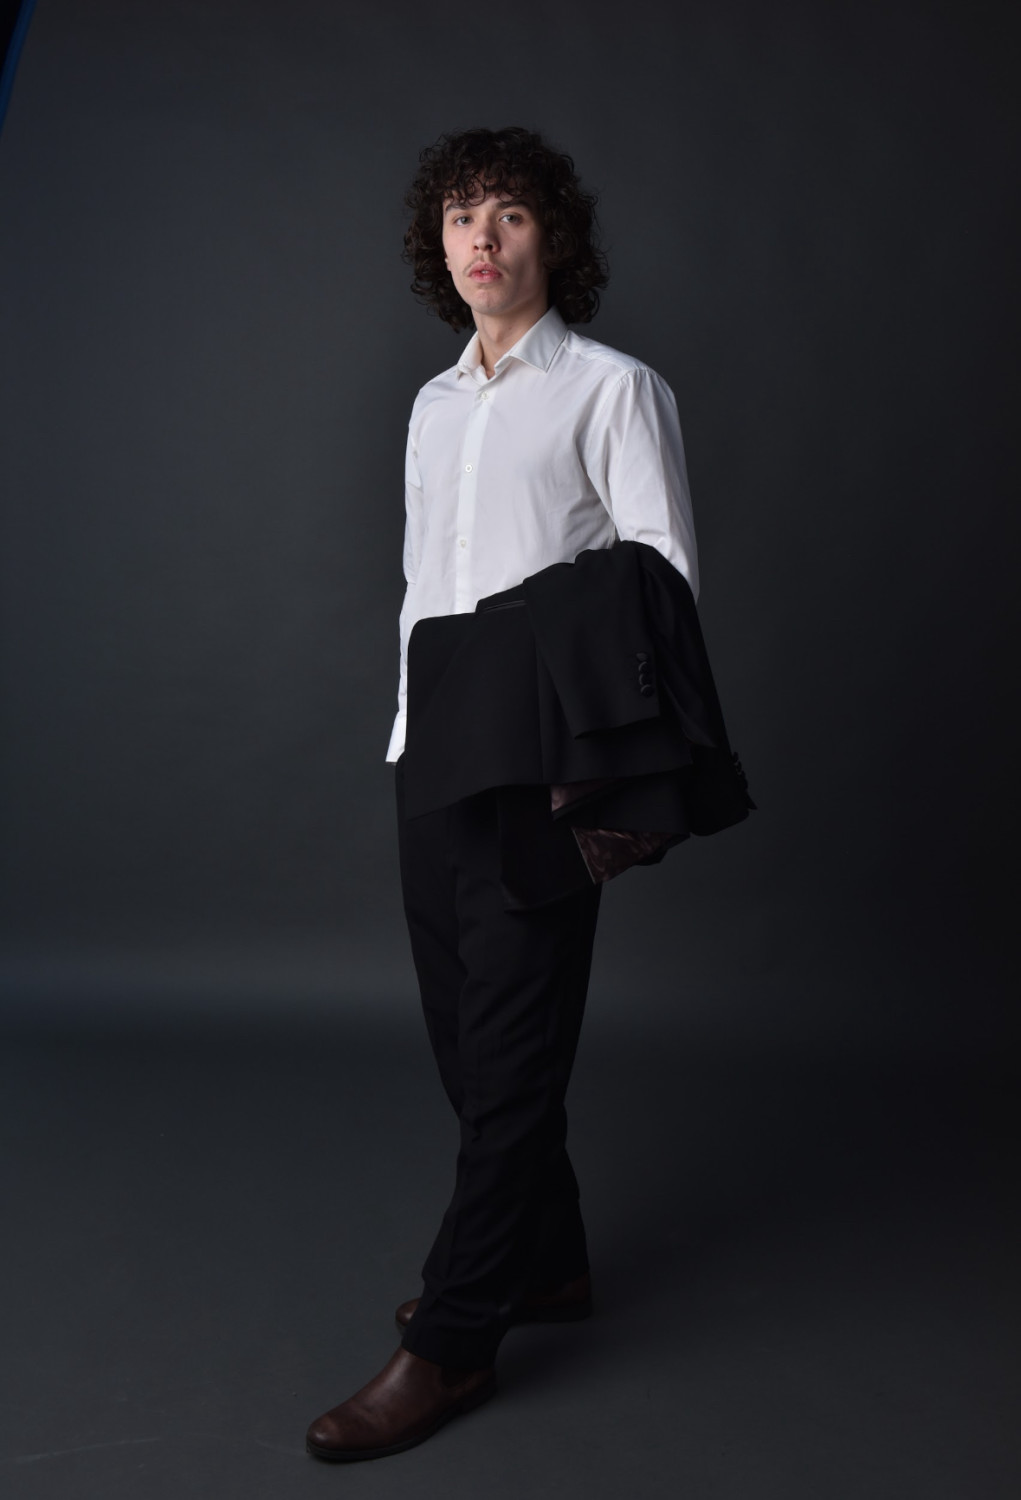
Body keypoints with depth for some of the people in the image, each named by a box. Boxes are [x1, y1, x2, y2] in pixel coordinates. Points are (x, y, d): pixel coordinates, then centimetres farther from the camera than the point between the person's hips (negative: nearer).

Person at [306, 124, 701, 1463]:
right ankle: (545, 1261, 29)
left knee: (512, 1050, -3)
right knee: (465, 1038, 12)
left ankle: (453, 1340, 6)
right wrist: (409, 729, 14)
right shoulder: (434, 405, 18)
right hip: (433, 754, 7)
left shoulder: (614, 390, -1)